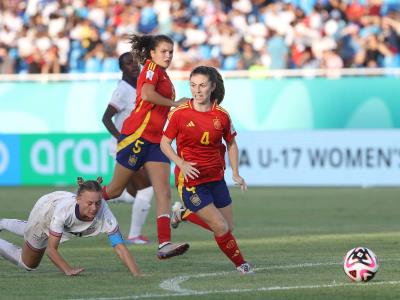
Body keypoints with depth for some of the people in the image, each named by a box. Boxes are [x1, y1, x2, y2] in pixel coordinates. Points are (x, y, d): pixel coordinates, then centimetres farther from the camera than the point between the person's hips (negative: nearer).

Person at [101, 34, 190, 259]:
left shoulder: (163, 76, 19)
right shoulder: (151, 68, -6)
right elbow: (147, 94, -25)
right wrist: (174, 103, -16)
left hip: (156, 140, 8)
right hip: (138, 134, -8)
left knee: (164, 192, -9)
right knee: (115, 189, 2)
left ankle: (164, 244, -18)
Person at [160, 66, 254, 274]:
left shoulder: (222, 115, -2)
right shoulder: (179, 114, -10)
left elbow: (231, 144, 12)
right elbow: (164, 143, -2)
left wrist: (235, 173, 3)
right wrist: (182, 164, -18)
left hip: (216, 178, 5)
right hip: (190, 180, -5)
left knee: (229, 226, 9)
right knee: (221, 228, -10)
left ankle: (188, 214, 30)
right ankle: (240, 264, 11)